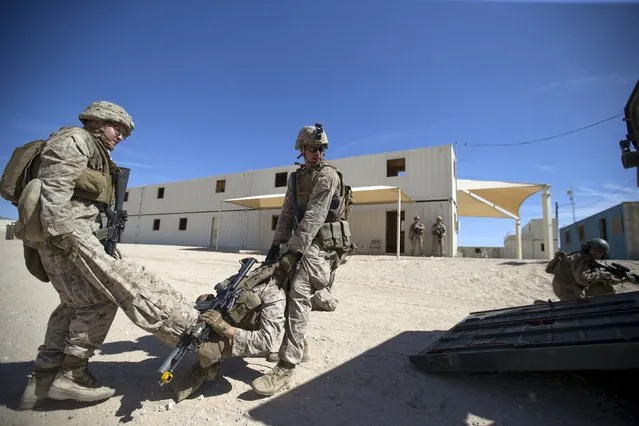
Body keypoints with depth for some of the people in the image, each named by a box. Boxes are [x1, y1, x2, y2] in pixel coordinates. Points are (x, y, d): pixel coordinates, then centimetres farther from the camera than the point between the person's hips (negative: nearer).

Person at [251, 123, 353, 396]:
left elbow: (313, 217, -20)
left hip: (323, 243, -8)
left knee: (298, 292, -22)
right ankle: (297, 344, 30)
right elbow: (287, 213, 10)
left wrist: (292, 251, -25)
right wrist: (276, 245, -1)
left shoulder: (328, 175, -10)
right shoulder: (296, 178, 15)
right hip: (303, 241, 8)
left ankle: (286, 367, -18)